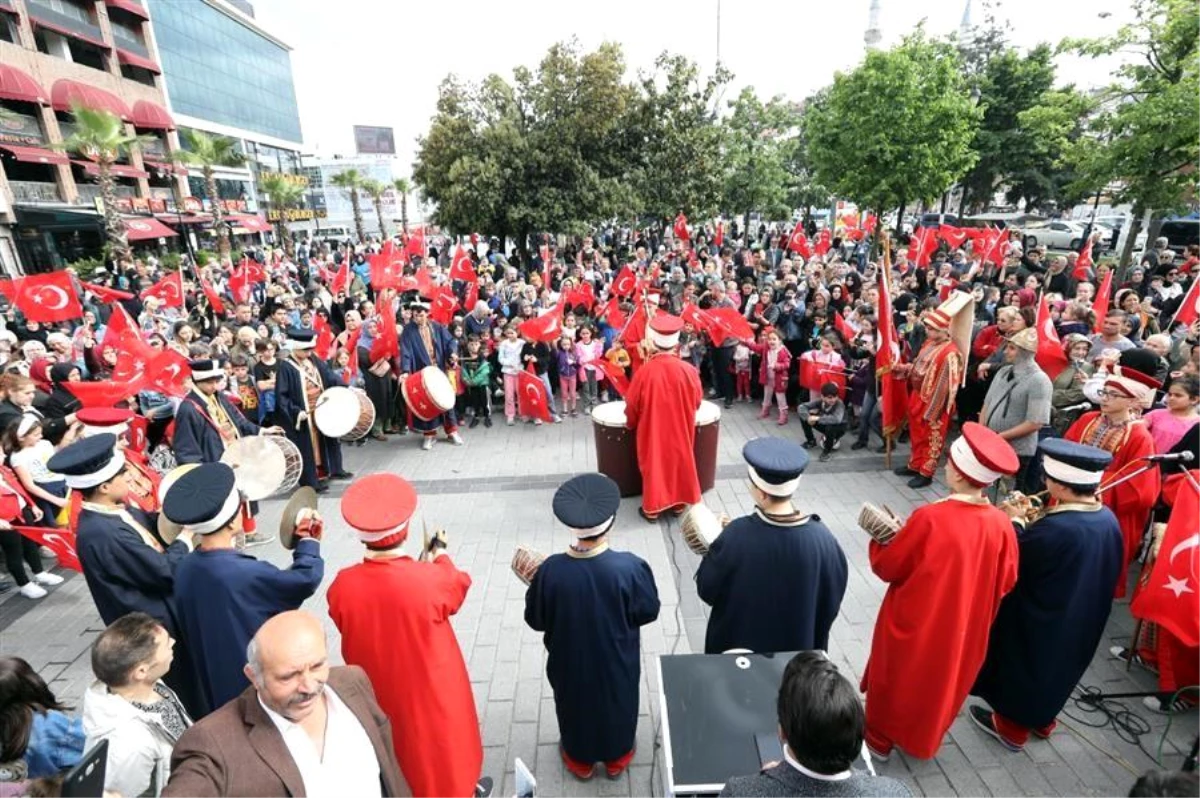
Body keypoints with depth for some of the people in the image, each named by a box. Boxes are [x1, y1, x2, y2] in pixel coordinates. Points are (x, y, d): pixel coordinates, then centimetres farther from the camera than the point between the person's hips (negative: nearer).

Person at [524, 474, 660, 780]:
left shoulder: (551, 570, -29)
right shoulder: (629, 567, -32)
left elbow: (535, 619, -12)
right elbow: (649, 611, -14)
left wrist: (535, 586, 4)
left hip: (570, 662, 1)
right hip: (617, 663, 0)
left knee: (576, 705, 29)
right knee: (617, 704, 29)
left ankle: (579, 759, 54)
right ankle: (617, 757, 54)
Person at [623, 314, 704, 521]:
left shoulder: (644, 371, -22)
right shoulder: (688, 370, -16)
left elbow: (632, 405, -9)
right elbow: (697, 401, -1)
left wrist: (631, 423, 11)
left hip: (651, 431, -2)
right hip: (681, 431, 2)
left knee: (654, 464, 14)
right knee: (680, 462, 20)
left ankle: (652, 508, 25)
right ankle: (679, 503, 35)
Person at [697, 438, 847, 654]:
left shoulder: (737, 535, -30)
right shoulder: (821, 538, -24)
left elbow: (707, 589, -14)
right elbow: (832, 600, -7)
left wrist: (718, 545, -1)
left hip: (738, 642, -1)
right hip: (797, 645, 2)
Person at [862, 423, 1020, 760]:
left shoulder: (929, 518, -30)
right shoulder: (1001, 524, -16)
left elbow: (886, 567, -18)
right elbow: (1005, 582, -1)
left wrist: (881, 538, -2)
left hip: (912, 624, -4)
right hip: (964, 628, 5)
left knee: (896, 680, 20)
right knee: (939, 684, 28)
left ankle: (880, 739, 40)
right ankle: (922, 739, 49)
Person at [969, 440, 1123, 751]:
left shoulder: (1054, 528, -37)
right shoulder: (1108, 518, -10)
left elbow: (1012, 558, -21)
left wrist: (1017, 521, -8)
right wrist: (1033, 522, -3)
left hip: (1040, 621, -7)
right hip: (1081, 621, 7)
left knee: (1026, 668, 17)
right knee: (1055, 667, 28)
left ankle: (1013, 726, 38)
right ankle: (1043, 718, 50)